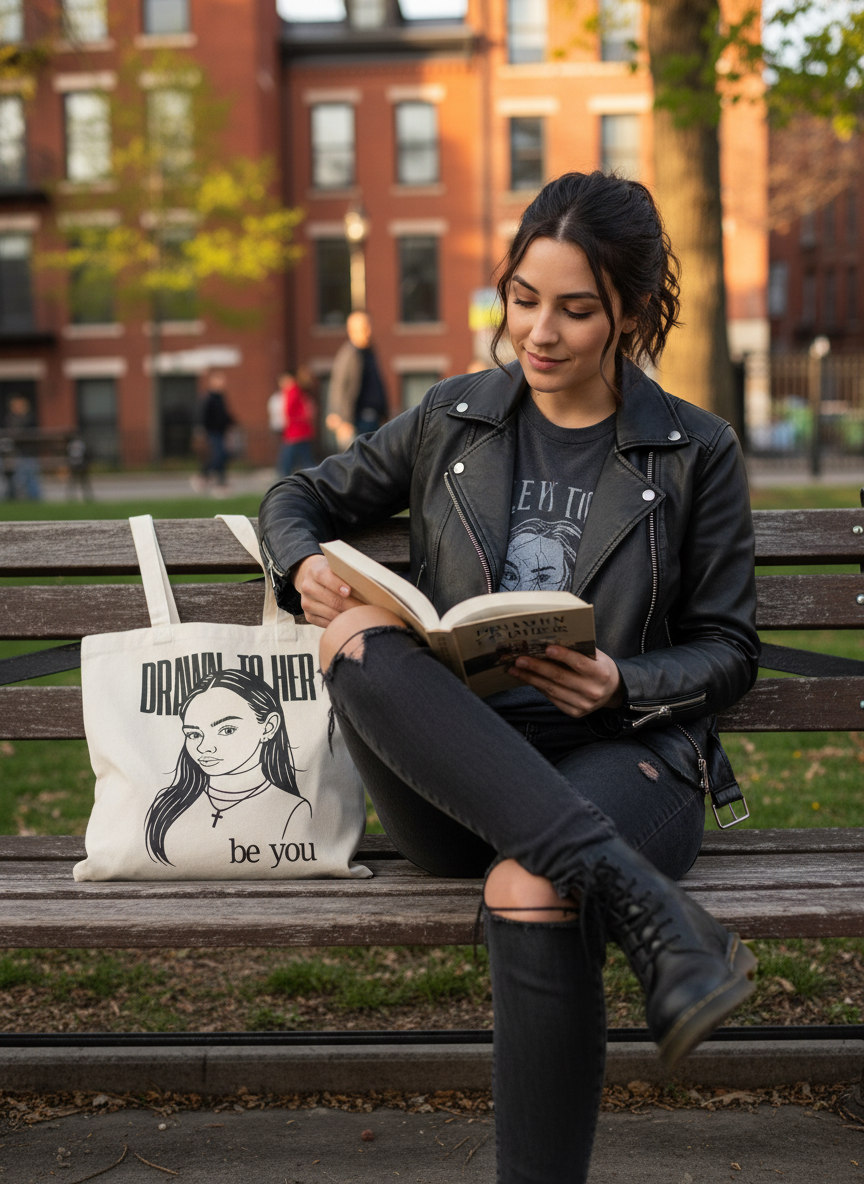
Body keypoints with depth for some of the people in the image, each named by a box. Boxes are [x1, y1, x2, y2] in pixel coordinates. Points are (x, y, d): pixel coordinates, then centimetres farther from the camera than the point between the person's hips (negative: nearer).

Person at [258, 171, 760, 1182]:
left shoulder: (695, 452, 8)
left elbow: (727, 649, 9)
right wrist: (307, 565, 0)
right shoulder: (452, 421, 15)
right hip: (456, 775, 3)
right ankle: (648, 909, -41)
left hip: (623, 756, -3)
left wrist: (621, 684, -12)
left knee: (530, 898, -39)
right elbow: (302, 497, 25)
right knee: (358, 639, -32)